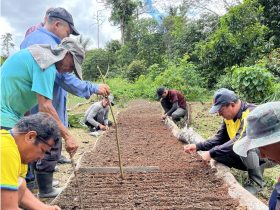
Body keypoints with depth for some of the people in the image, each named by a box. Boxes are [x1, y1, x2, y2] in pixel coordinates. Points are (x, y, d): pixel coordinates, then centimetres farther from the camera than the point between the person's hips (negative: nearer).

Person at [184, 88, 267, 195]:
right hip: (246, 155, 8)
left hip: (267, 155, -7)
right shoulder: (229, 116, -1)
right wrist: (198, 146, -12)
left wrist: (212, 153, -33)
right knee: (217, 150, -9)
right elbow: (219, 138, 2)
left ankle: (256, 181, -13)